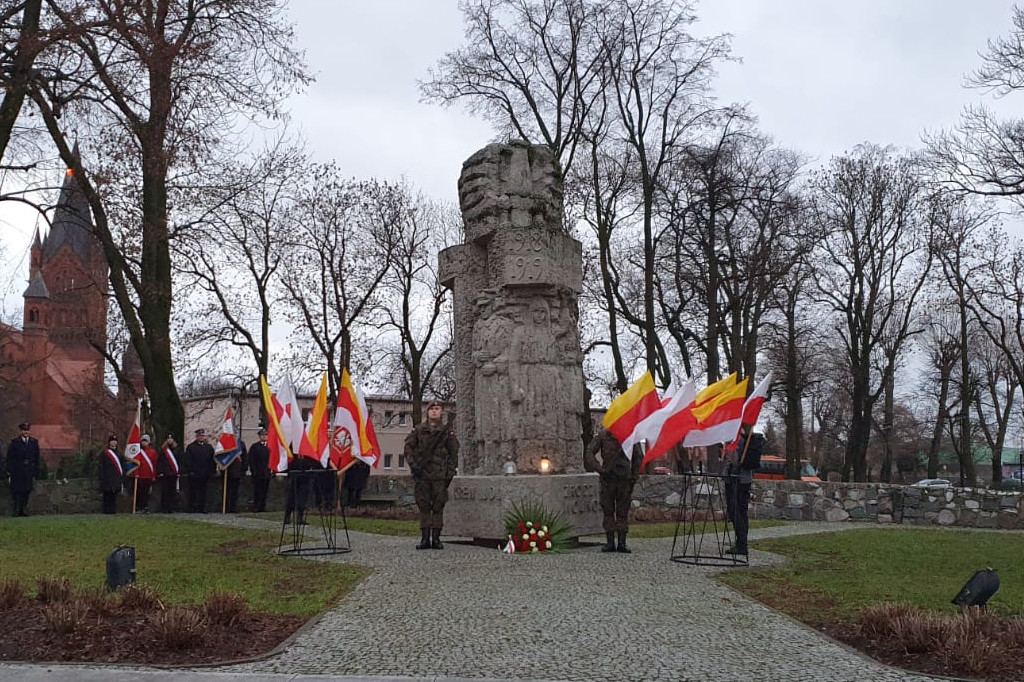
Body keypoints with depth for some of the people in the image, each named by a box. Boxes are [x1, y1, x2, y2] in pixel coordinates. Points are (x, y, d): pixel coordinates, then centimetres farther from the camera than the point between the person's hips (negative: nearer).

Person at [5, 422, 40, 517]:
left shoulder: (34, 442, 9)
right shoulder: (15, 442, 1)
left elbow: (36, 458, 10)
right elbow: (10, 458, 0)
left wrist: (36, 473, 6)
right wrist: (9, 472, -7)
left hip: (29, 472, 2)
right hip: (17, 472, -2)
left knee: (27, 490, 1)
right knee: (17, 491, -5)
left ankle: (23, 510, 7)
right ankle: (17, 511, 0)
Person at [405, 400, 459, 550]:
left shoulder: (447, 431, 7)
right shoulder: (418, 429, 9)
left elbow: (454, 452, 8)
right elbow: (408, 446, 8)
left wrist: (450, 472, 0)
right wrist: (413, 464, -4)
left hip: (440, 475, -1)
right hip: (422, 474, 1)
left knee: (438, 507, 0)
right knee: (424, 506, 2)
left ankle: (436, 538, 5)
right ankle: (425, 538, 6)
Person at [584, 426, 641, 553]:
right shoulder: (603, 436, 1)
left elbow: (638, 457, 15)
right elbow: (589, 453, -1)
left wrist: (634, 476, 7)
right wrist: (599, 468, -11)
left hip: (624, 478, 1)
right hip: (608, 478, -1)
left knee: (623, 512, 2)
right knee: (608, 511, 2)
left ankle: (622, 543, 6)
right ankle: (610, 543, 7)